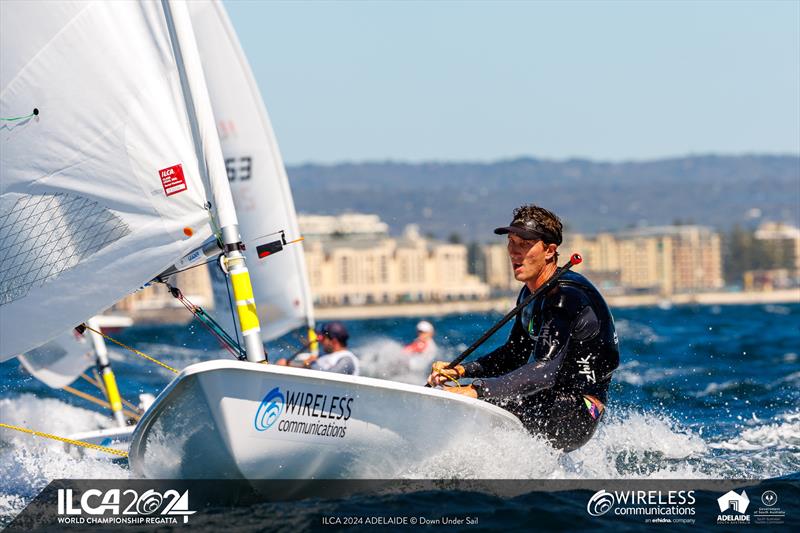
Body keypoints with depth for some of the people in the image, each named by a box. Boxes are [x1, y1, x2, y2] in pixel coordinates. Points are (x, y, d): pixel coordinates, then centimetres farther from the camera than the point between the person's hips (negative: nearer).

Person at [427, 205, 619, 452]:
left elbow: (545, 371, -32)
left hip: (578, 415, -10)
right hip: (550, 401, 10)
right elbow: (514, 355, 19)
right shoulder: (531, 294, 10)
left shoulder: (565, 297, -21)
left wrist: (476, 391, -38)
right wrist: (462, 370, 2)